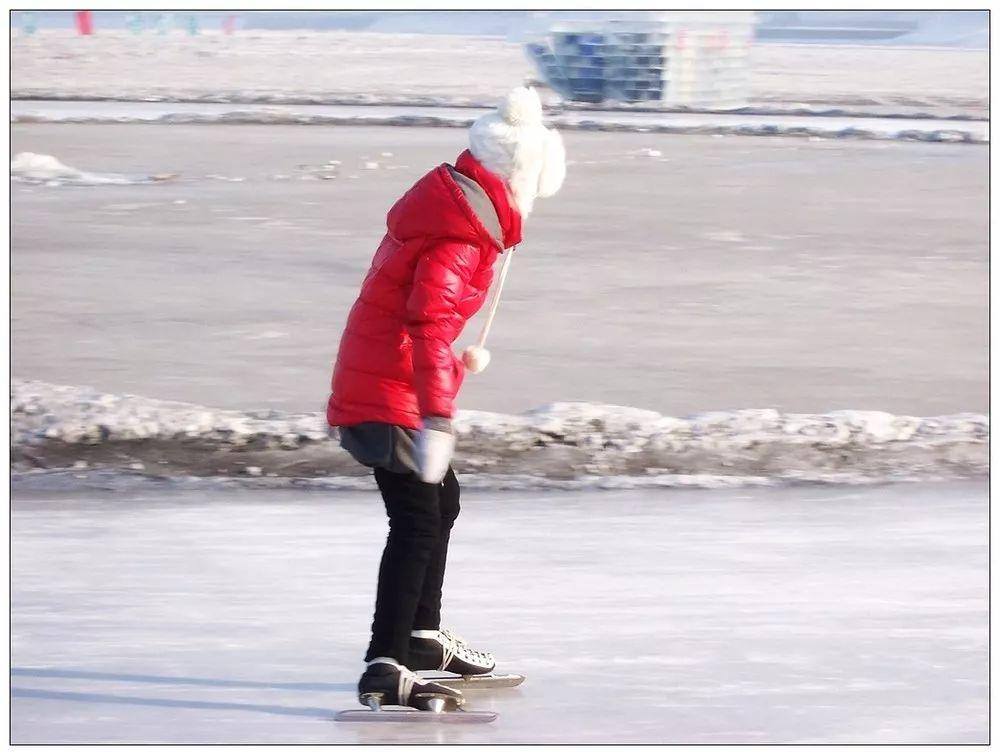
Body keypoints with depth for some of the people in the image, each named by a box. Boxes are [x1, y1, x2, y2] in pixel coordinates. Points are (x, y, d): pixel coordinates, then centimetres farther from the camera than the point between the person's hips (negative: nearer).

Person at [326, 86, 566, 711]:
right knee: (418, 521, -17)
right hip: (389, 395, -11)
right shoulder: (456, 242, -23)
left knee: (442, 502, 26)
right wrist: (436, 418, -42)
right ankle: (386, 667, -24)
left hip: (381, 383, 11)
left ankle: (422, 635, 43)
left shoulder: (447, 204, 9)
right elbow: (428, 326, -35)